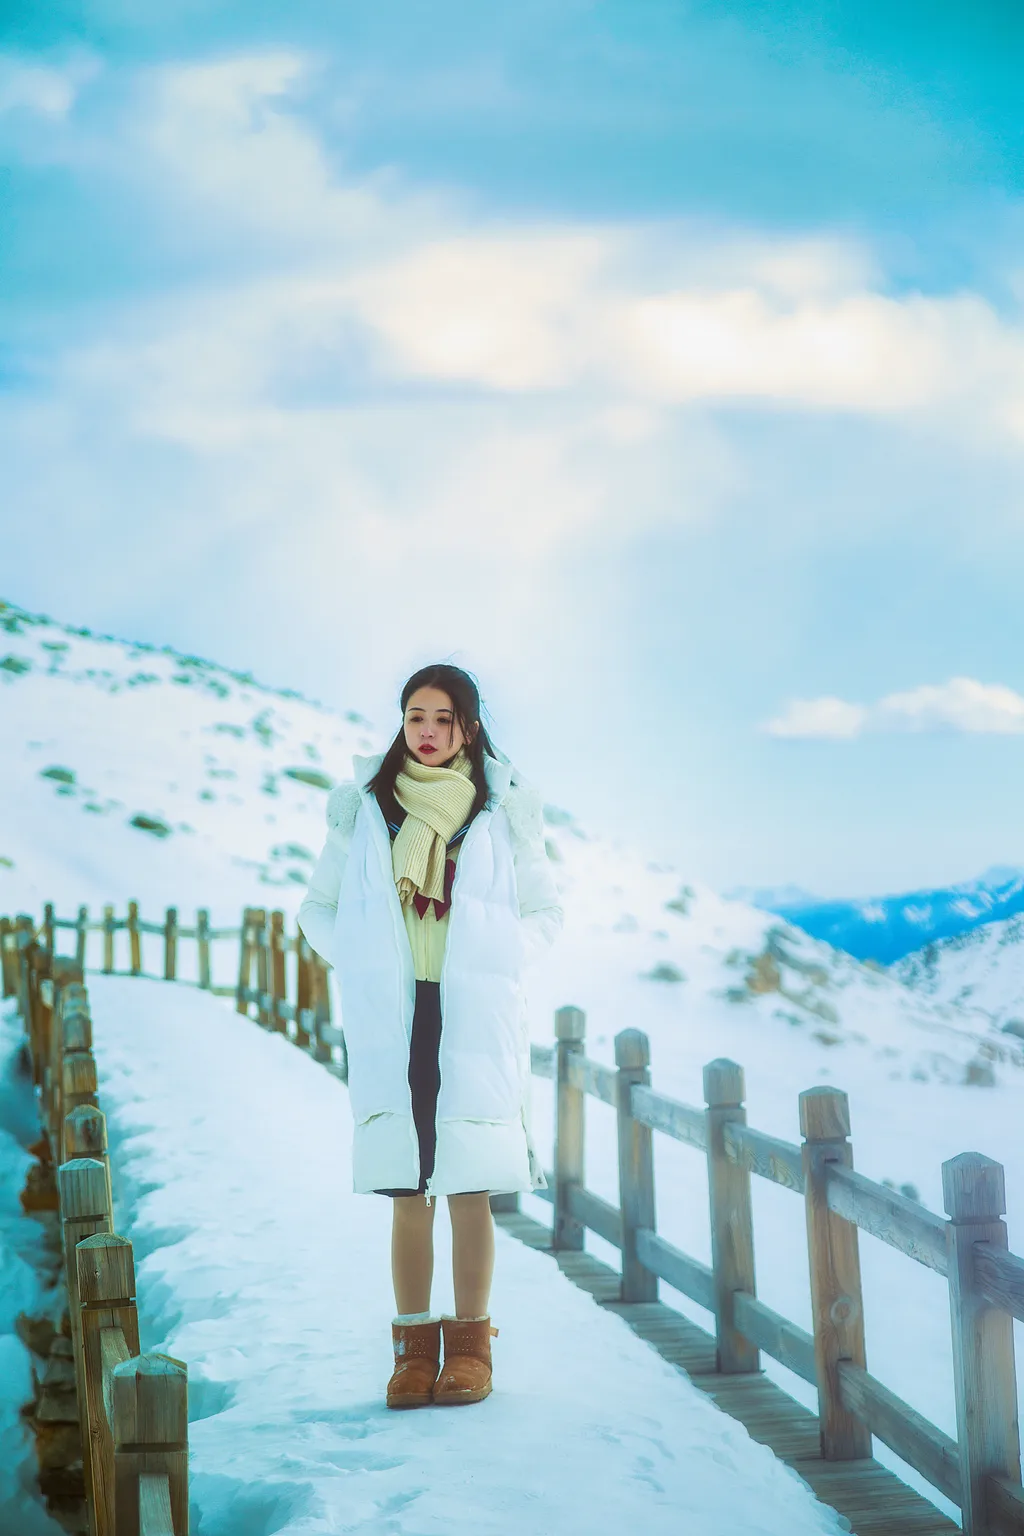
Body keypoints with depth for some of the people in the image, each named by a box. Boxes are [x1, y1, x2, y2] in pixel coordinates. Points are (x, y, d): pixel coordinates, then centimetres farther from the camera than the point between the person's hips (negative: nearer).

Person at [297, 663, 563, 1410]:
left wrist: (500, 963, 0)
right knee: (407, 1192, 2)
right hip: (391, 1021, 1)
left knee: (470, 1187, -2)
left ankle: (470, 1345, 7)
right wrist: (364, 966, 1)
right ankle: (416, 1347, 8)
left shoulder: (503, 806, 7)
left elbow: (545, 911, 15)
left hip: (477, 1018, -1)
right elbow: (319, 910, 16)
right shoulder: (364, 803, 9)